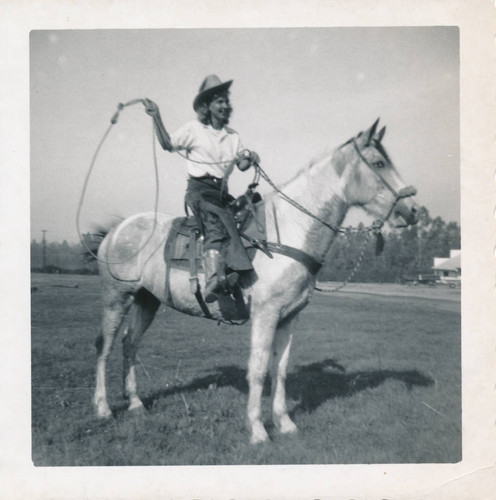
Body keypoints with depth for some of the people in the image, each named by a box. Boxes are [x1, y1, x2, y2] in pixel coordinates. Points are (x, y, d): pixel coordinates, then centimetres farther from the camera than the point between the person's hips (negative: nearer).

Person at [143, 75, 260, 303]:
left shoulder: (233, 135, 17)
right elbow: (168, 144, -5)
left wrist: (248, 157, -9)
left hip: (222, 191, 6)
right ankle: (214, 278, -36)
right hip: (199, 188, -6)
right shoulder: (194, 129, 4)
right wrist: (156, 118, -12)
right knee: (216, 227, -25)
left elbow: (242, 165, 13)